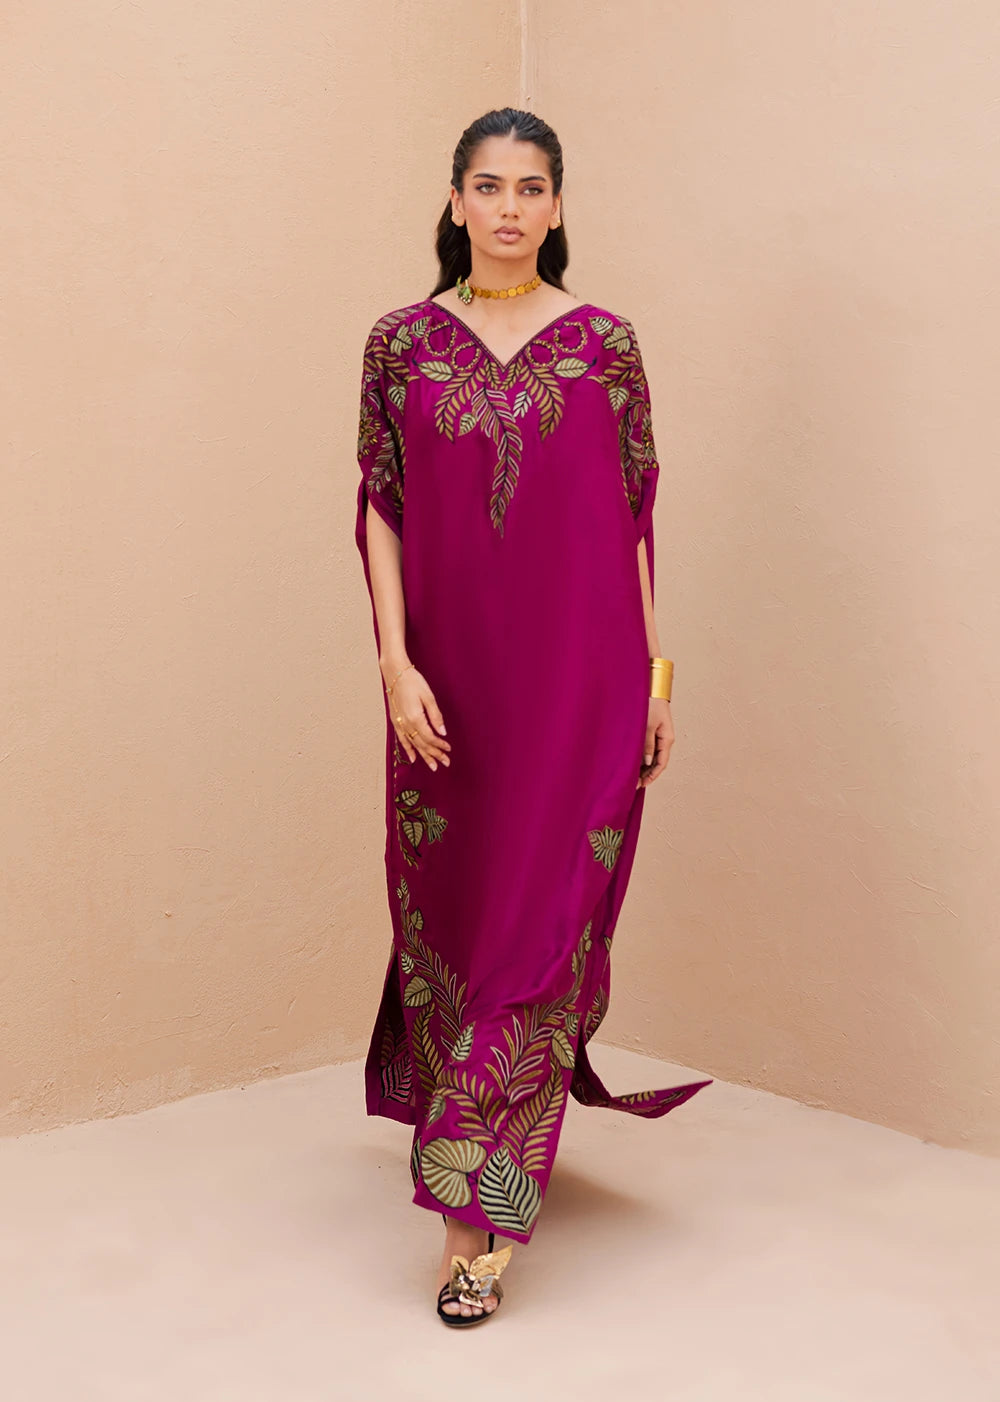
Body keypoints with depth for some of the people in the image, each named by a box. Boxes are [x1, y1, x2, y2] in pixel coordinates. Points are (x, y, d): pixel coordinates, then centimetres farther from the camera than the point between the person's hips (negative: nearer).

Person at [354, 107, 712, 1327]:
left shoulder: (605, 344, 3)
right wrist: (395, 658, -8)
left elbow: (638, 515, 5)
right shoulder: (402, 343, 5)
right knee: (453, 914, 9)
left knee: (544, 925, -3)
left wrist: (654, 674, 2)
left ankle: (475, 1216, 4)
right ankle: (495, 1176, 29)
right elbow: (380, 507, 2)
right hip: (451, 679, 1)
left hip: (580, 677, -1)